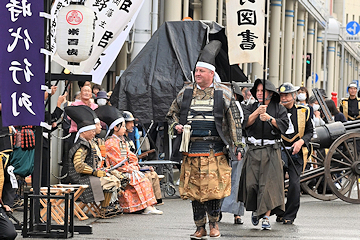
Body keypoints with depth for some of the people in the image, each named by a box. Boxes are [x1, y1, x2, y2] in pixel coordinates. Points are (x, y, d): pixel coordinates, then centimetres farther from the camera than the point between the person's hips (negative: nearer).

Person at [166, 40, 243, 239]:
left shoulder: (223, 93, 4)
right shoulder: (185, 92, 11)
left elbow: (233, 121, 6)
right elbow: (172, 113, 23)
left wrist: (237, 146, 2)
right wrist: (176, 125, 1)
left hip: (215, 148, -2)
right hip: (192, 148, 3)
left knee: (215, 188, -6)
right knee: (194, 189, 3)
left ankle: (213, 223, 13)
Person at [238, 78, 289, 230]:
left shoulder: (279, 109, 8)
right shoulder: (251, 108, 11)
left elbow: (284, 125, -7)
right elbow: (246, 122, -8)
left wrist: (270, 118, -21)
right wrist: (257, 112, -24)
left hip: (271, 151, -1)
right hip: (253, 151, 2)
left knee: (269, 183, -10)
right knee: (251, 183, -3)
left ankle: (266, 217, -8)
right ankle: (255, 210, 23)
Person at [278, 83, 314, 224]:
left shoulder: (303, 111, 5)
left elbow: (310, 131, 11)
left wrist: (301, 141, -6)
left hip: (296, 153, 0)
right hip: (279, 151, 0)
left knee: (294, 183, -10)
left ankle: (290, 215, 0)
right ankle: (280, 212, 16)